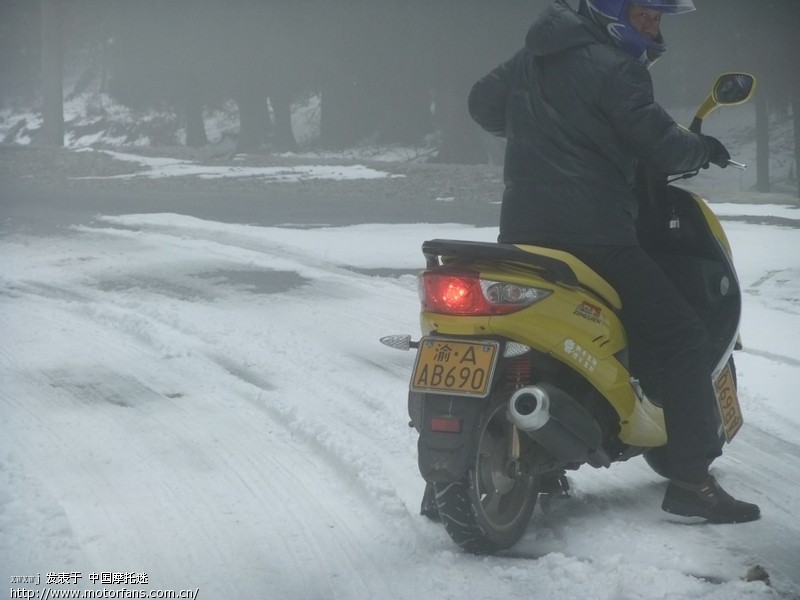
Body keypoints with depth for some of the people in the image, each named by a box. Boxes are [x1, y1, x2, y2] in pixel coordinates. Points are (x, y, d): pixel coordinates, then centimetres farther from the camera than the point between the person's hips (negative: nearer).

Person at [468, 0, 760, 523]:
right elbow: (659, 147, -14)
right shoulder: (615, 69, -11)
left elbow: (483, 103, 28)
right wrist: (704, 148, 6)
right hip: (593, 235, -8)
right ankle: (691, 480, -9)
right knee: (681, 337, -3)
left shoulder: (533, 57, 14)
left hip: (522, 228, 8)